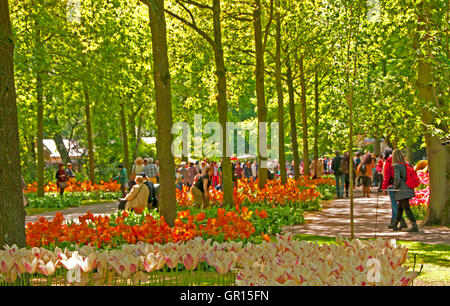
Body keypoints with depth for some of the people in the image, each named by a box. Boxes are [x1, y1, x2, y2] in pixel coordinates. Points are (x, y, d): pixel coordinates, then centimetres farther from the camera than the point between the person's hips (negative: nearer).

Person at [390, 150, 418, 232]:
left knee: (407, 208, -6)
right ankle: (395, 225, 30)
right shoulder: (405, 164, 9)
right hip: (408, 189, 8)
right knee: (400, 207, 19)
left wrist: (396, 186, -8)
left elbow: (397, 178, -25)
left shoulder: (397, 166, -14)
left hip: (402, 191, -8)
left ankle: (414, 226, -10)